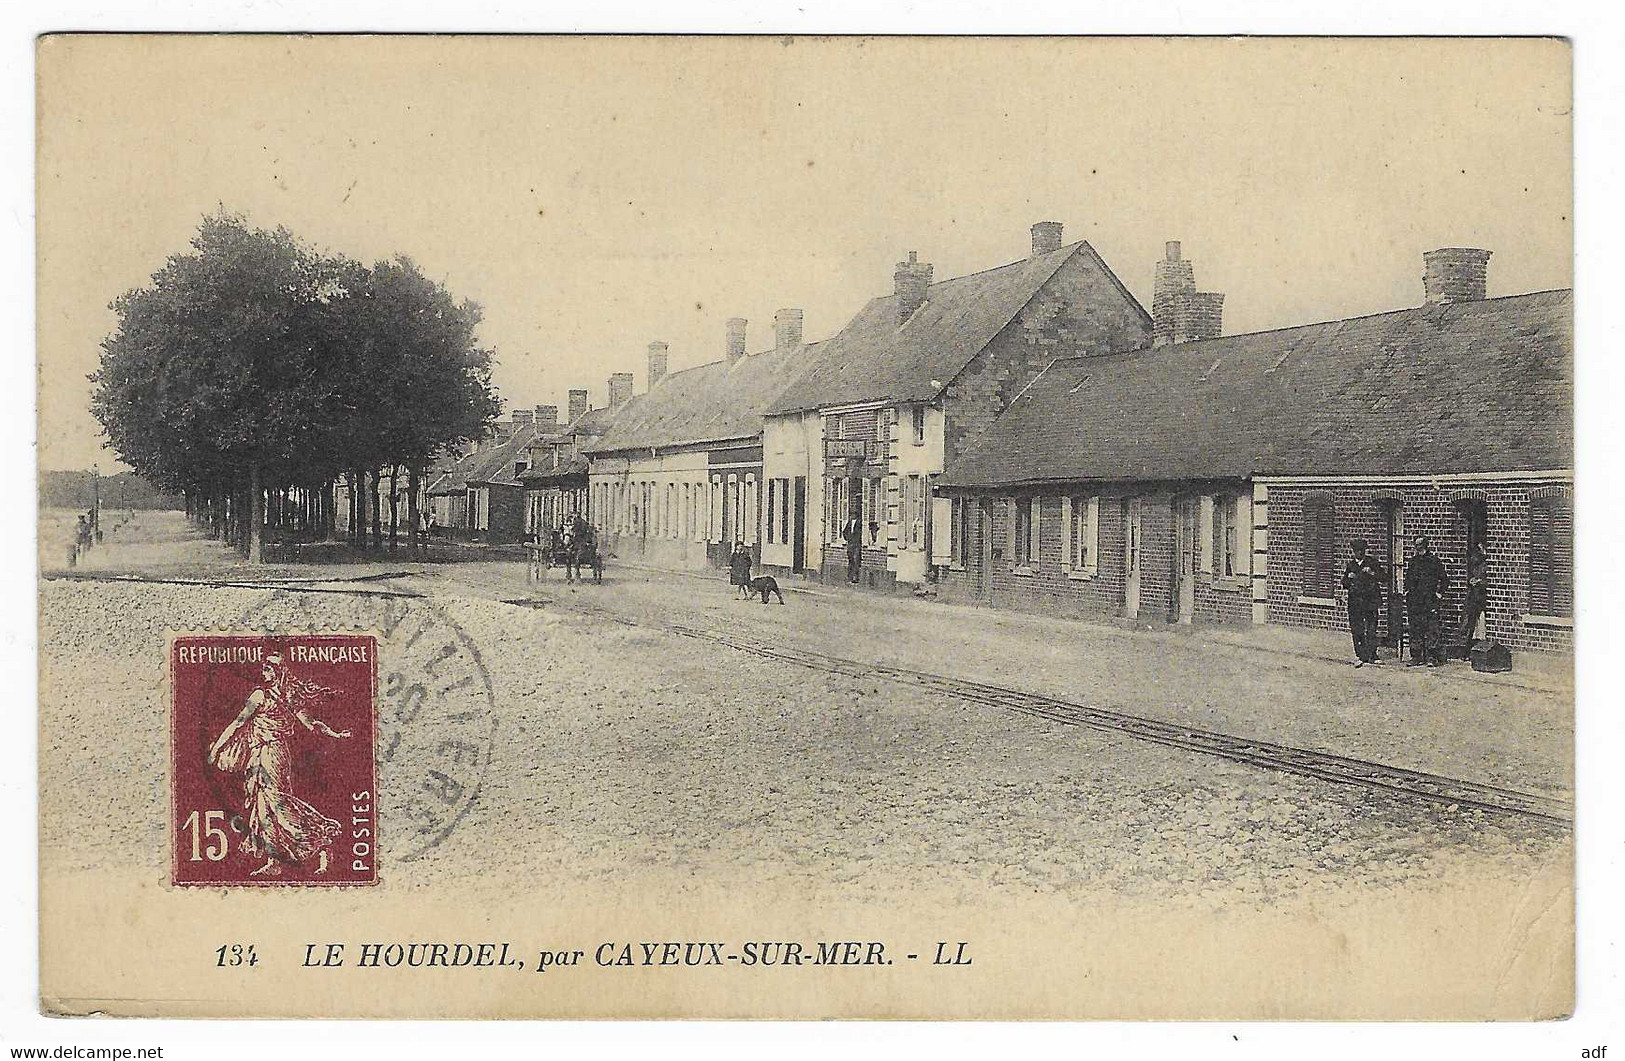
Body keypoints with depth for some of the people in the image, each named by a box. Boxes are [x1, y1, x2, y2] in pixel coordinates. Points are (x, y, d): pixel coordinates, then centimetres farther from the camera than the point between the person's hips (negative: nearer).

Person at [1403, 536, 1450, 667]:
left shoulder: (1435, 562, -1)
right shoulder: (1412, 562, 14)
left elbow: (1445, 579, 3)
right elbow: (1407, 579, 25)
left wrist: (1439, 593, -3)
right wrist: (1407, 592, 15)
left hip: (1430, 601, -5)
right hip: (1414, 602, 5)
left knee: (1432, 629, -7)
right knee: (1414, 629, 6)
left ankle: (1433, 657, -5)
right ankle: (1416, 656, 12)